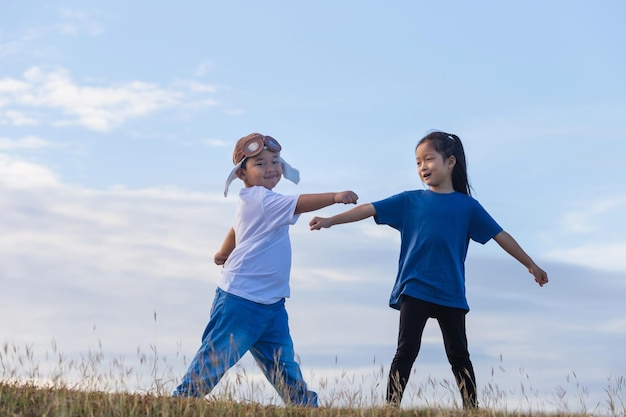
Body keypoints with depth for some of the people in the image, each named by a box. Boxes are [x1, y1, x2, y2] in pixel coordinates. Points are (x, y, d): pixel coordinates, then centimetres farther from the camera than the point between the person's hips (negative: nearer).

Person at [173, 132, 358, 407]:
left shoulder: (252, 203, 16)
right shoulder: (260, 199, -15)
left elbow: (235, 231, 34)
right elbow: (297, 204, -30)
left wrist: (224, 253, 49)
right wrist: (334, 196, -37)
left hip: (271, 303, 10)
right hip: (240, 299, -10)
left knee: (283, 362, 10)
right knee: (216, 356, -3)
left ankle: (304, 405, 13)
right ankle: (181, 400, 6)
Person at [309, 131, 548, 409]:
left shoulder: (467, 206, 6)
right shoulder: (410, 201, 5)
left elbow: (499, 235, 10)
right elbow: (369, 209, -1)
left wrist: (530, 264, 14)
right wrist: (331, 221, -11)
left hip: (451, 294, 1)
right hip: (414, 291, -1)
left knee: (458, 354, 7)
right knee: (406, 351, -4)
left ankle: (472, 408, 13)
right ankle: (392, 407, -5)